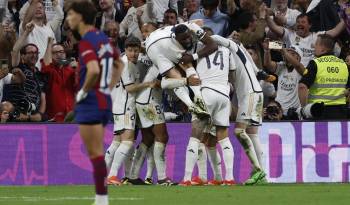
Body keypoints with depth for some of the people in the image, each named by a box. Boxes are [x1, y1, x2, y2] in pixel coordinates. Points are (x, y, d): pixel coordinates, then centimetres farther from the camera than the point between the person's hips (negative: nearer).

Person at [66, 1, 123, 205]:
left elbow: (94, 70, -31)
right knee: (97, 153, 14)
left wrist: (83, 91, -16)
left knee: (95, 154, -7)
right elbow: (119, 65, 27)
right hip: (104, 100, 9)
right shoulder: (103, 38, 12)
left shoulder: (86, 41, -15)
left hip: (91, 102, -9)